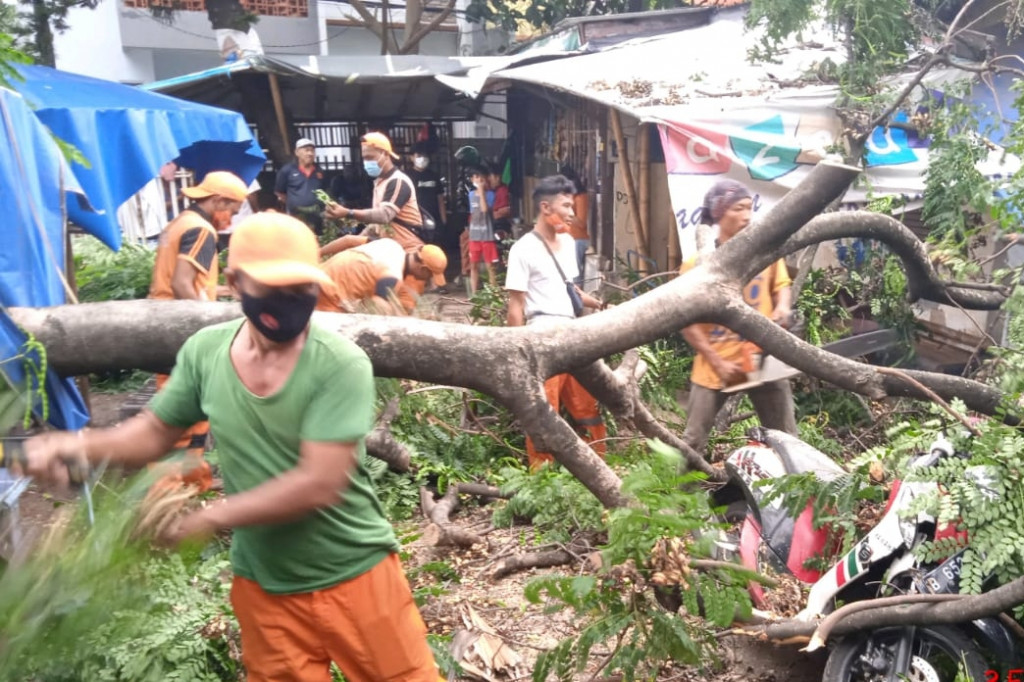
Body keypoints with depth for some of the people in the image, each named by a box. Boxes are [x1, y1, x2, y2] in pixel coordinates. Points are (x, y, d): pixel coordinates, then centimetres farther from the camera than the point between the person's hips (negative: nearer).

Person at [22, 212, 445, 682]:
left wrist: (212, 516, -21)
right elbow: (156, 431, 7)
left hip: (352, 575, -4)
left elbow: (319, 484, -28)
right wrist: (80, 444, -11)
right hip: (262, 584, 4)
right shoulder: (204, 352, -7)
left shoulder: (340, 365, -23)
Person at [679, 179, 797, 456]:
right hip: (715, 365, -2)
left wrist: (783, 306, -10)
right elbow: (687, 323, -9)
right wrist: (717, 362, -13)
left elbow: (781, 285, 13)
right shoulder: (697, 264, -11)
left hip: (764, 358, 2)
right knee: (692, 442, 7)